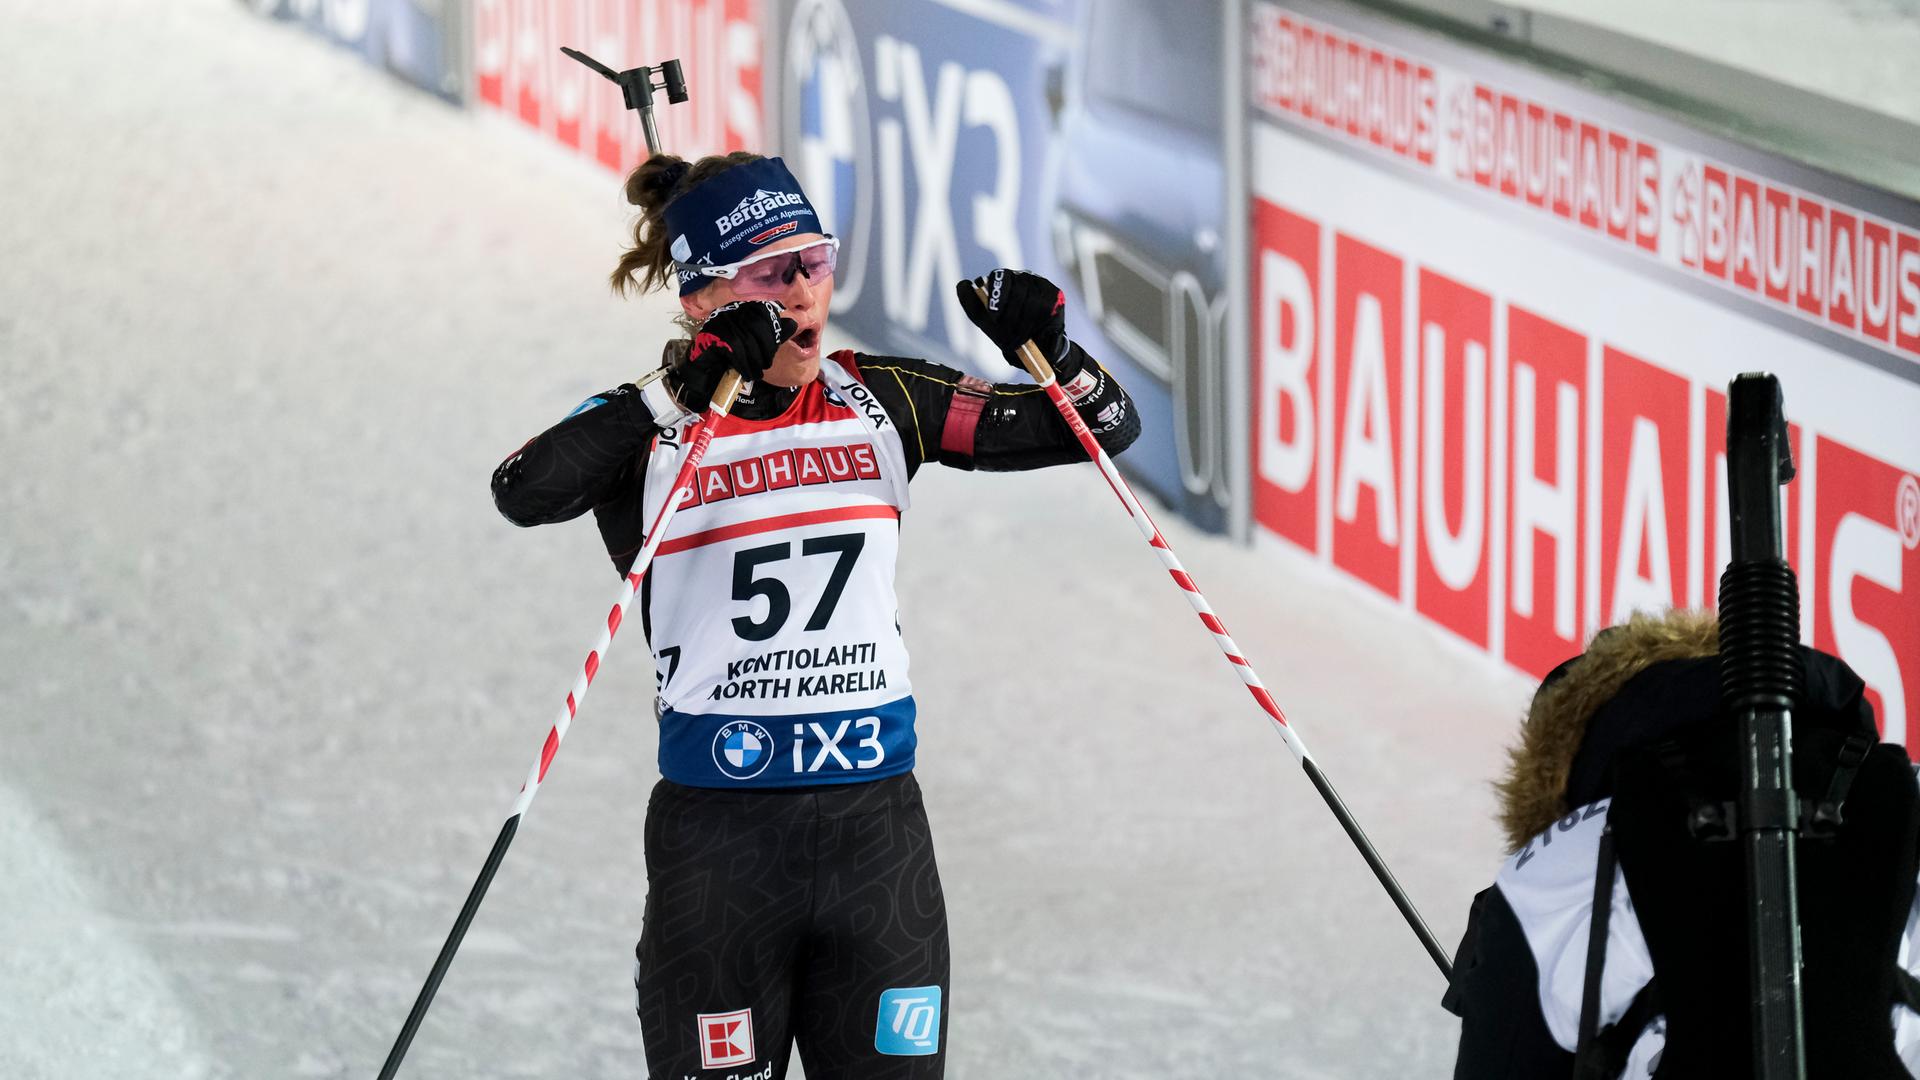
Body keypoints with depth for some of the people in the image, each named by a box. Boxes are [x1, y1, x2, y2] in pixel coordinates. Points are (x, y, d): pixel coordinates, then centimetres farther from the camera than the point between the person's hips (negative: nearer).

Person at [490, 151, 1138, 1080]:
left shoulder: (882, 403, 6)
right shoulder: (649, 429, -5)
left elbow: (1104, 429, 8)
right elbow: (524, 492, -26)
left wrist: (1049, 349, -13)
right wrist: (689, 392, -31)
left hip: (878, 826, 3)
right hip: (717, 835, -3)